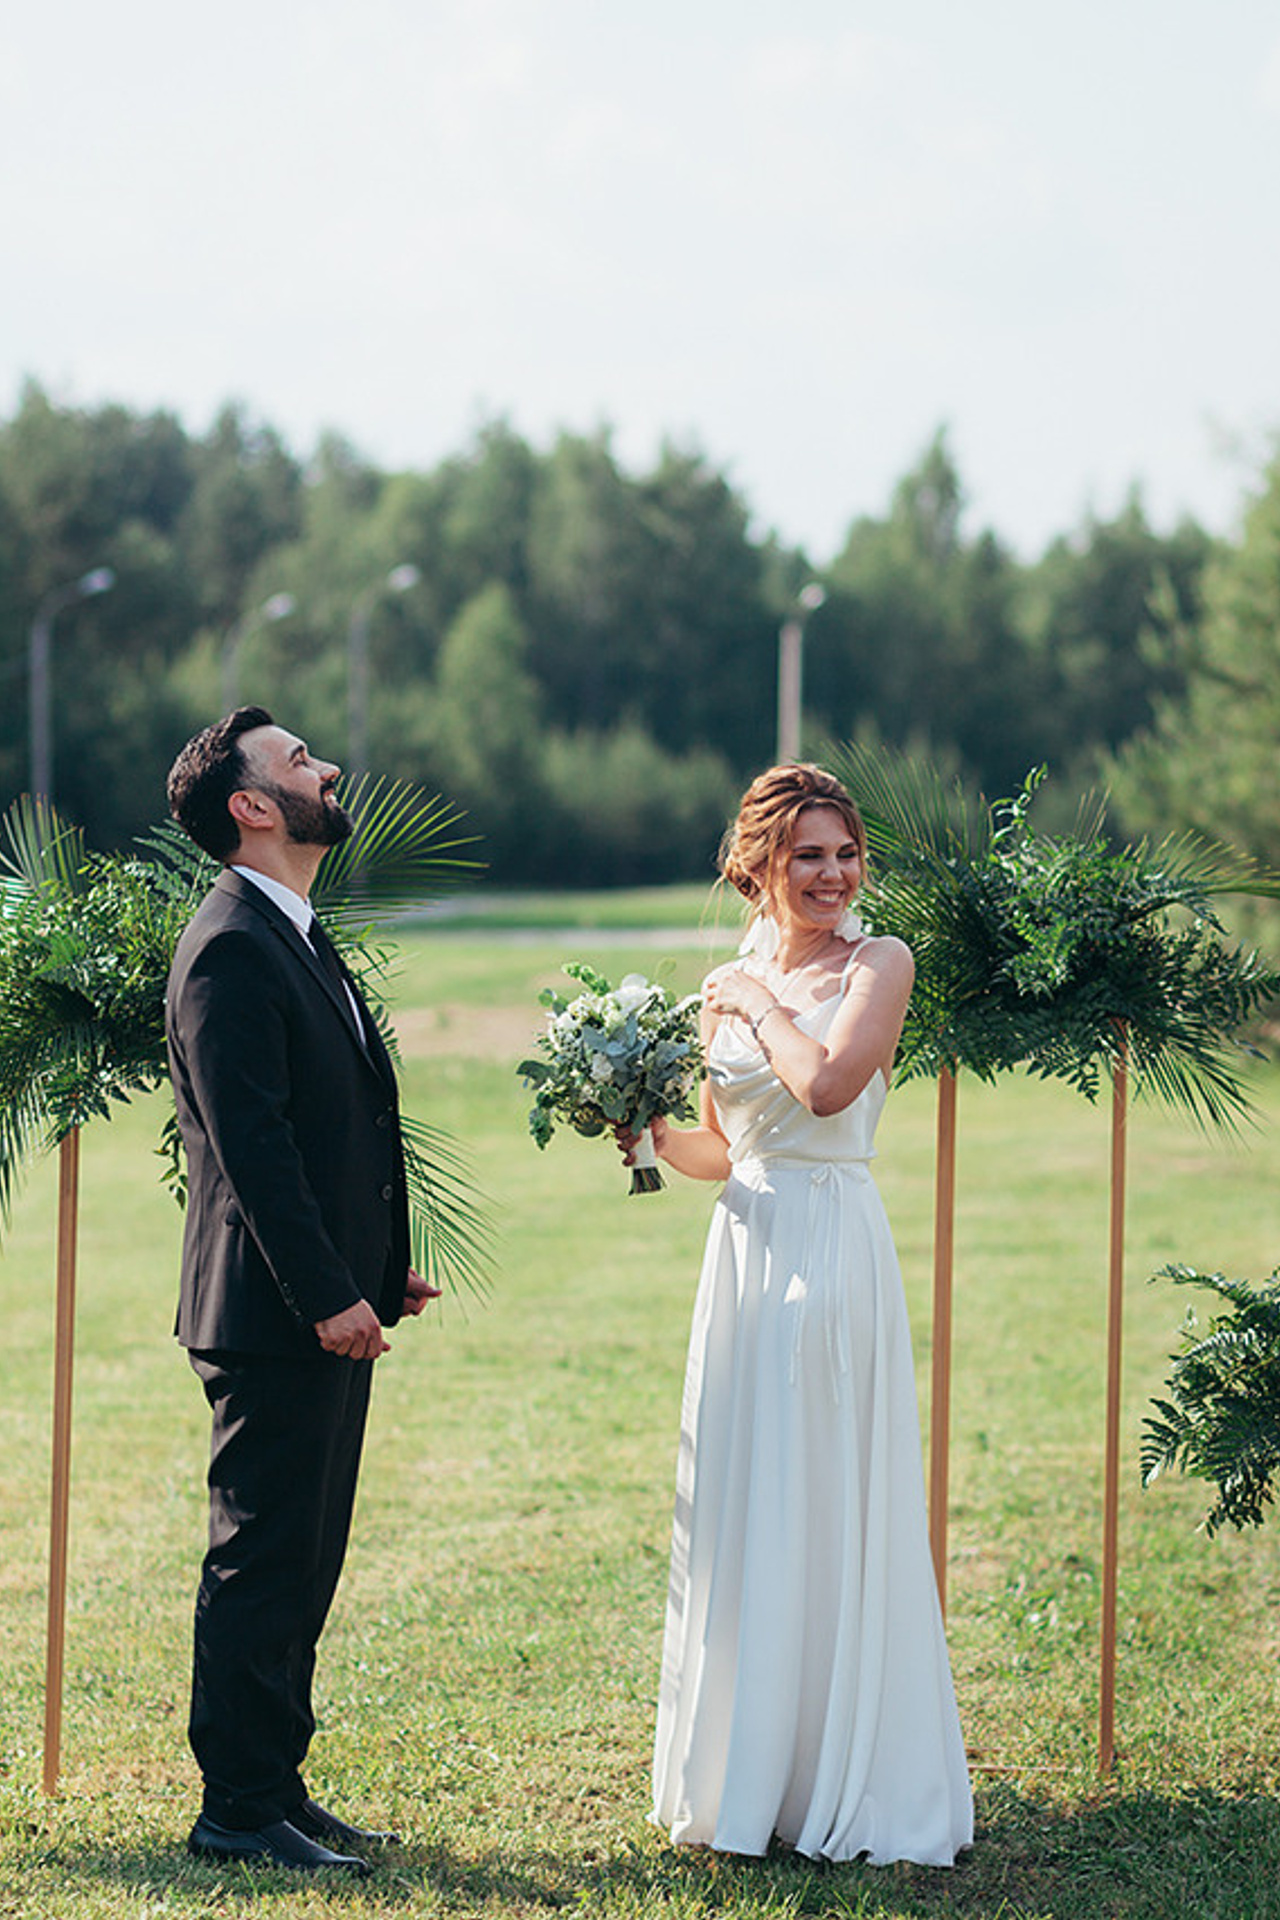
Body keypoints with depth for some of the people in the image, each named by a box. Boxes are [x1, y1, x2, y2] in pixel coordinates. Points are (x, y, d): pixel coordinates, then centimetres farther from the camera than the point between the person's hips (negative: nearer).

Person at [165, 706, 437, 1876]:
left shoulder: (298, 940, 17)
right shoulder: (231, 952, -15)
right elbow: (251, 1144, -21)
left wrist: (381, 1267, 15)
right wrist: (325, 1295, -23)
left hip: (330, 1307, 10)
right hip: (276, 1315, -10)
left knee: (300, 1562, 14)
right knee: (263, 1562, -4)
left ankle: (275, 1788, 21)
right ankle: (239, 1811, 2)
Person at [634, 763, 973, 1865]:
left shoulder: (878, 966, -4)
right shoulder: (728, 988, 13)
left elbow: (829, 1085, -20)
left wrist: (763, 1006, -6)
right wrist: (651, 1133, 2)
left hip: (835, 1256, -6)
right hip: (744, 1249, 6)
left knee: (827, 1513, -3)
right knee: (735, 1514, 9)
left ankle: (847, 1785, 6)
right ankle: (744, 1778, 19)